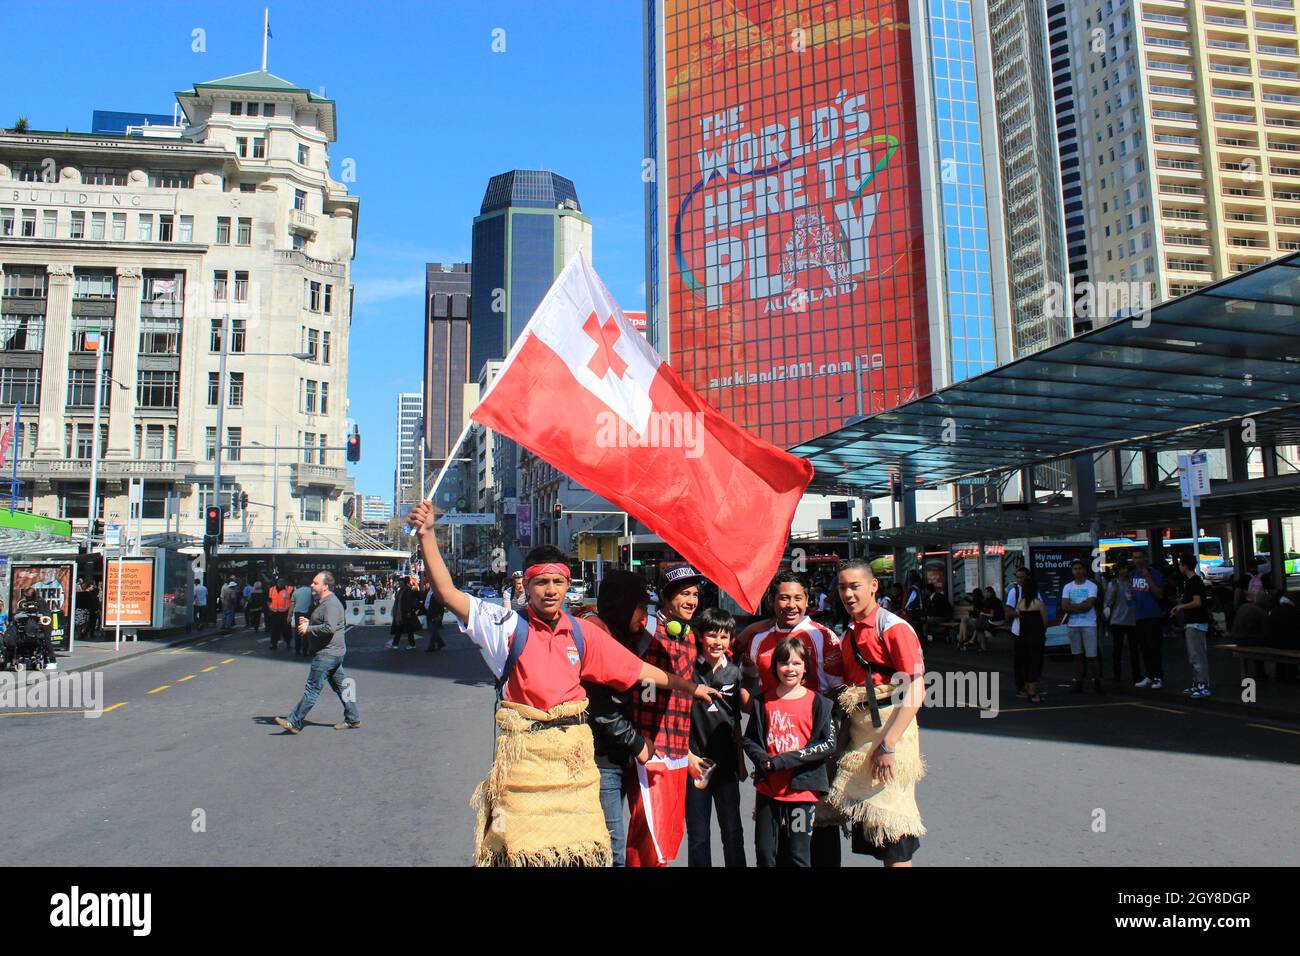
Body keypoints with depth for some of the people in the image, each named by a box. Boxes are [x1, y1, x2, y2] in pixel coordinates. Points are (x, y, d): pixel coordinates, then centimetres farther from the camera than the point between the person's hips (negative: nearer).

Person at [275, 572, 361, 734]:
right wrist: (308, 622, 11)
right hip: (332, 653, 11)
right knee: (341, 686, 13)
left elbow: (329, 628, -29)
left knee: (312, 688, -4)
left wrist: (308, 628, -18)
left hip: (327, 654, -11)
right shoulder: (324, 602, 17)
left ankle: (294, 722, 2)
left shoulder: (331, 604, -18)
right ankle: (353, 720, 18)